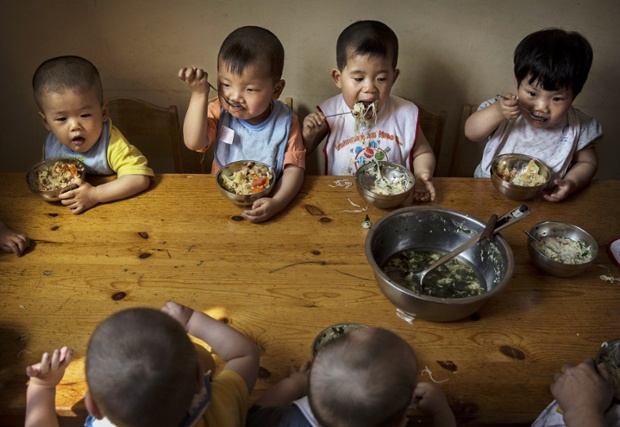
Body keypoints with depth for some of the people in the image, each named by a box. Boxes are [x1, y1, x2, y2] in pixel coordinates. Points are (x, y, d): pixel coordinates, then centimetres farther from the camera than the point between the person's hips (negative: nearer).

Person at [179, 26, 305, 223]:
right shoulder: (220, 112, -5)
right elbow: (194, 142, -18)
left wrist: (277, 203, -31)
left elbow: (294, 168, -14)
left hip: (263, 206, -1)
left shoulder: (286, 122, -10)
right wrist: (199, 94, -22)